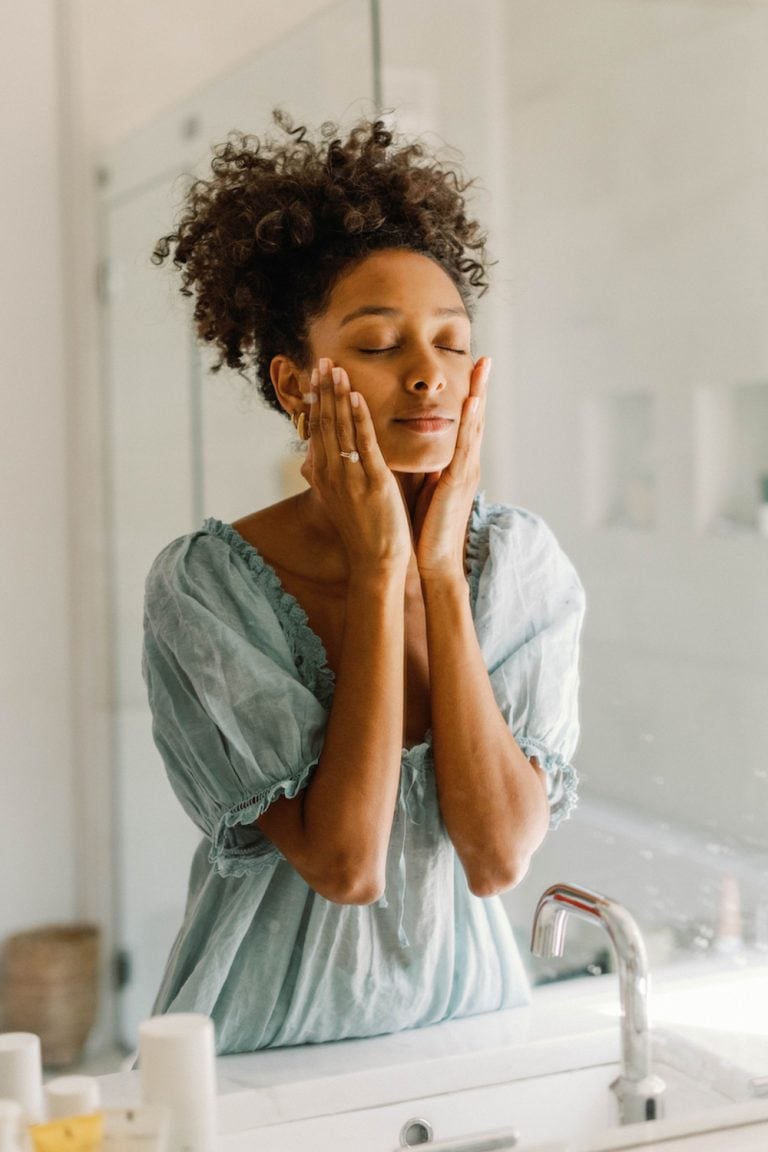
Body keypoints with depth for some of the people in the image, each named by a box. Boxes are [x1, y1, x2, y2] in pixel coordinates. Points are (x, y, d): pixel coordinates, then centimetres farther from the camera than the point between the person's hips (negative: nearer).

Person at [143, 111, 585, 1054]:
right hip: (267, 1045, -2)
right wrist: (377, 571, -19)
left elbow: (499, 855, -13)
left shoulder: (521, 561, -4)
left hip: (470, 1016, 3)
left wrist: (441, 570, -16)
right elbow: (347, 863, -19)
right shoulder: (202, 586, -13)